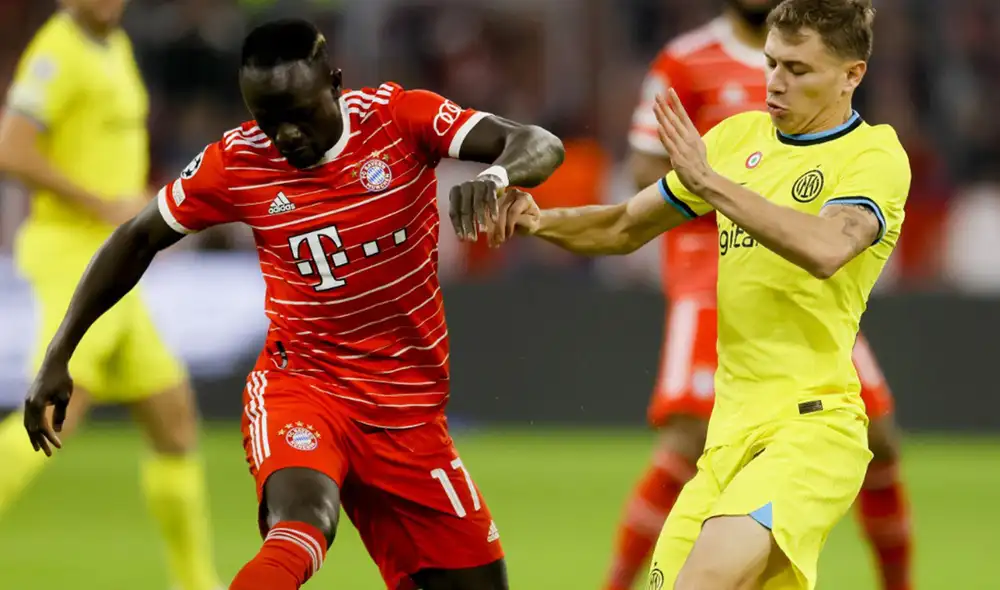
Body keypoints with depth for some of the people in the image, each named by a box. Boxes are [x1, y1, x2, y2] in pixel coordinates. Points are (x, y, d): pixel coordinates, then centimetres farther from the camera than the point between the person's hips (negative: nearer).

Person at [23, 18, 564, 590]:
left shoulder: (402, 117, -10)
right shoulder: (235, 163, -7)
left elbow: (542, 146, -21)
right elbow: (139, 240, 7)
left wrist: (494, 174, -46)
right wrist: (58, 356, 4)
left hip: (409, 408, 2)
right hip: (298, 389, -2)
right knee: (304, 519, -35)